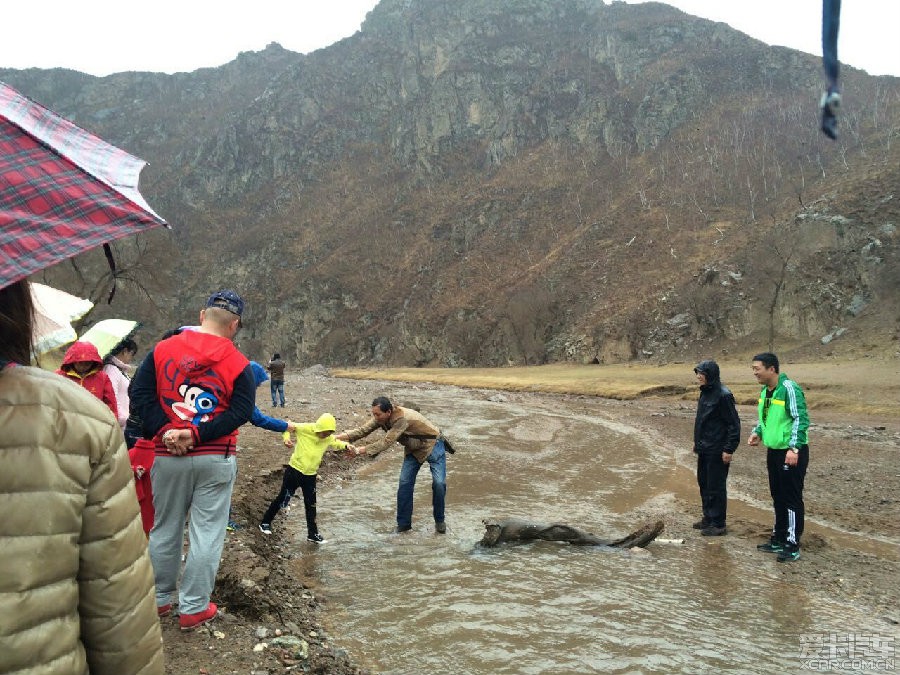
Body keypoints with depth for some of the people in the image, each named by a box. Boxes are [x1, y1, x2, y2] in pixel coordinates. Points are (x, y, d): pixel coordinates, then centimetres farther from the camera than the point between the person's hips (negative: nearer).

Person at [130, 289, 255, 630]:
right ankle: (193, 608, 14)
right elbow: (242, 411, -13)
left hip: (167, 457, 3)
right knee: (206, 534, 7)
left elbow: (139, 391, -4)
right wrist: (198, 434, -15)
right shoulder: (238, 363, -5)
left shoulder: (162, 349, 2)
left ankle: (159, 600, 32)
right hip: (216, 460, -2)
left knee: (165, 529, 18)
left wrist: (164, 431, -11)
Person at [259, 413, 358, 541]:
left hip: (311, 476, 4)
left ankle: (313, 533, 20)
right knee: (282, 498, 8)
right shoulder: (305, 429, -19)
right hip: (294, 471, -4)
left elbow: (336, 443, 16)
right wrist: (286, 437, -25)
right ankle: (265, 522, 28)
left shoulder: (329, 438, -5)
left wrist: (346, 445, -3)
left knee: (311, 505, 9)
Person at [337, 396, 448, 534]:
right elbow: (364, 430, -16)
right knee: (404, 484, -2)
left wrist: (362, 450, -40)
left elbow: (387, 442, -39)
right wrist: (343, 436, -31)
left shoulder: (402, 419, -39)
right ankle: (403, 524, 7)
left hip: (432, 445, -7)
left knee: (439, 483, -13)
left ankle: (439, 521, 7)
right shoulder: (381, 417, -15)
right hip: (413, 449, 7)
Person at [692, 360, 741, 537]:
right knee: (703, 483, 16)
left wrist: (729, 449, -18)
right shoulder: (705, 393, 9)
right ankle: (708, 518, 29)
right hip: (704, 448, 9)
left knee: (715, 487, 0)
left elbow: (734, 424, -17)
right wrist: (698, 443, 19)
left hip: (717, 451, -9)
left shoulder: (723, 395, -18)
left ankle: (718, 524, 10)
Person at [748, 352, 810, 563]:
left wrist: (794, 448, -26)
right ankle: (778, 539, 29)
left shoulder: (789, 388, -19)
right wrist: (757, 433, 7)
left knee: (792, 498, -1)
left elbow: (801, 419, -21)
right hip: (774, 451, 9)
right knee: (778, 497, 17)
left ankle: (793, 545, 7)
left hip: (791, 453, -9)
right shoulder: (765, 391, 9)